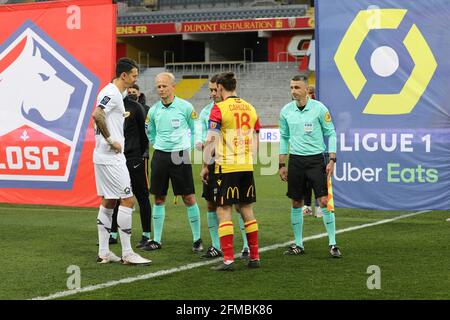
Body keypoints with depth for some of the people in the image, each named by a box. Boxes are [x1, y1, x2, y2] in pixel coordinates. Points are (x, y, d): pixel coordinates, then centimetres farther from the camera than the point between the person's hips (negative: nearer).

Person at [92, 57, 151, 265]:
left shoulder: (115, 93, 16)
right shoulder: (112, 93, -15)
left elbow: (99, 118, 24)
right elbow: (97, 115, -28)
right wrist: (111, 141, -22)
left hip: (104, 157, 10)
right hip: (111, 157, -10)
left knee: (108, 202, 12)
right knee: (127, 200, -7)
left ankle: (103, 252, 16)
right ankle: (127, 254, -4)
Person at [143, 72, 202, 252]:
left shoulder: (185, 107, -4)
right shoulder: (153, 110, 5)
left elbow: (195, 130, 7)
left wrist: (188, 148, 4)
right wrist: (159, 146, 10)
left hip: (180, 156, -3)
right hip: (160, 156, 3)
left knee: (189, 198, -3)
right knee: (158, 199, 7)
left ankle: (197, 239, 8)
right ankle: (156, 240, 15)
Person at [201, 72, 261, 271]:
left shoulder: (219, 108, -7)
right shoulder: (250, 108, 10)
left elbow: (210, 140, -11)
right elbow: (255, 141, 14)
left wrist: (205, 165, -4)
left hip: (226, 167, -6)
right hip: (247, 167, 6)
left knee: (223, 211, -1)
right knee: (246, 210, 13)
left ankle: (228, 259, -7)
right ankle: (254, 257, 15)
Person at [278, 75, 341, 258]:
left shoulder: (319, 108, -6)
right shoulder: (286, 111, 4)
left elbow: (331, 133, 0)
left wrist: (332, 160, -7)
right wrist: (282, 165, 10)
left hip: (316, 159, -3)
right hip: (295, 160, 3)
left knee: (324, 201, -8)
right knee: (296, 203, 6)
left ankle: (332, 244, -2)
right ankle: (298, 244, 16)